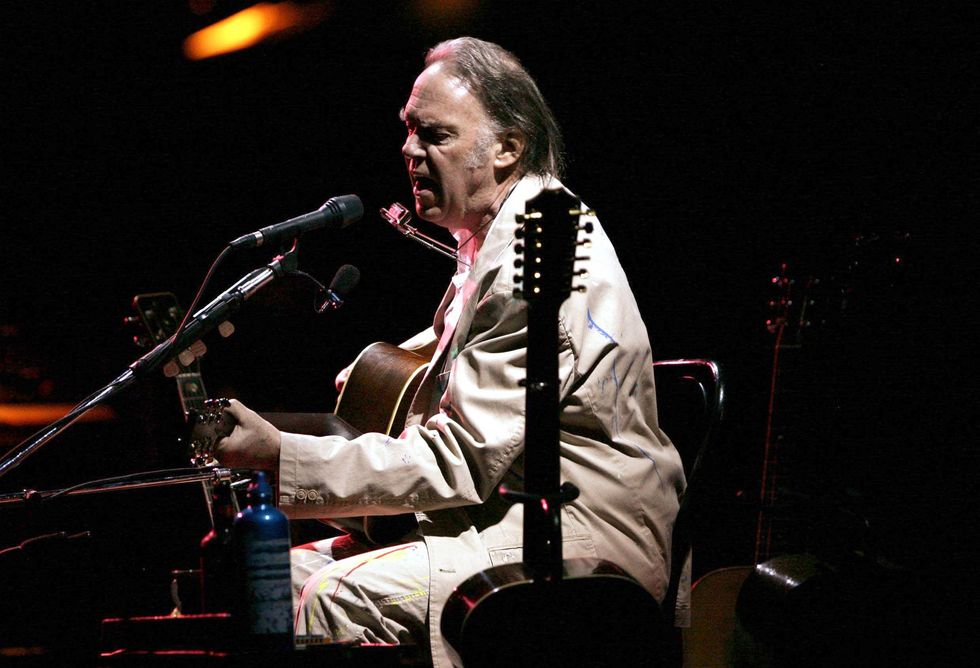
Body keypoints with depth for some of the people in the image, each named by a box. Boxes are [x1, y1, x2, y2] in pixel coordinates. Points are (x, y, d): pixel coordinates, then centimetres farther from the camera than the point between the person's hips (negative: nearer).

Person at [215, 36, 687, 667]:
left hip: (585, 538, -11)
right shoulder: (493, 234, 12)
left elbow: (460, 462, -22)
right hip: (507, 506, 11)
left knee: (336, 597, -27)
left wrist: (280, 456, -23)